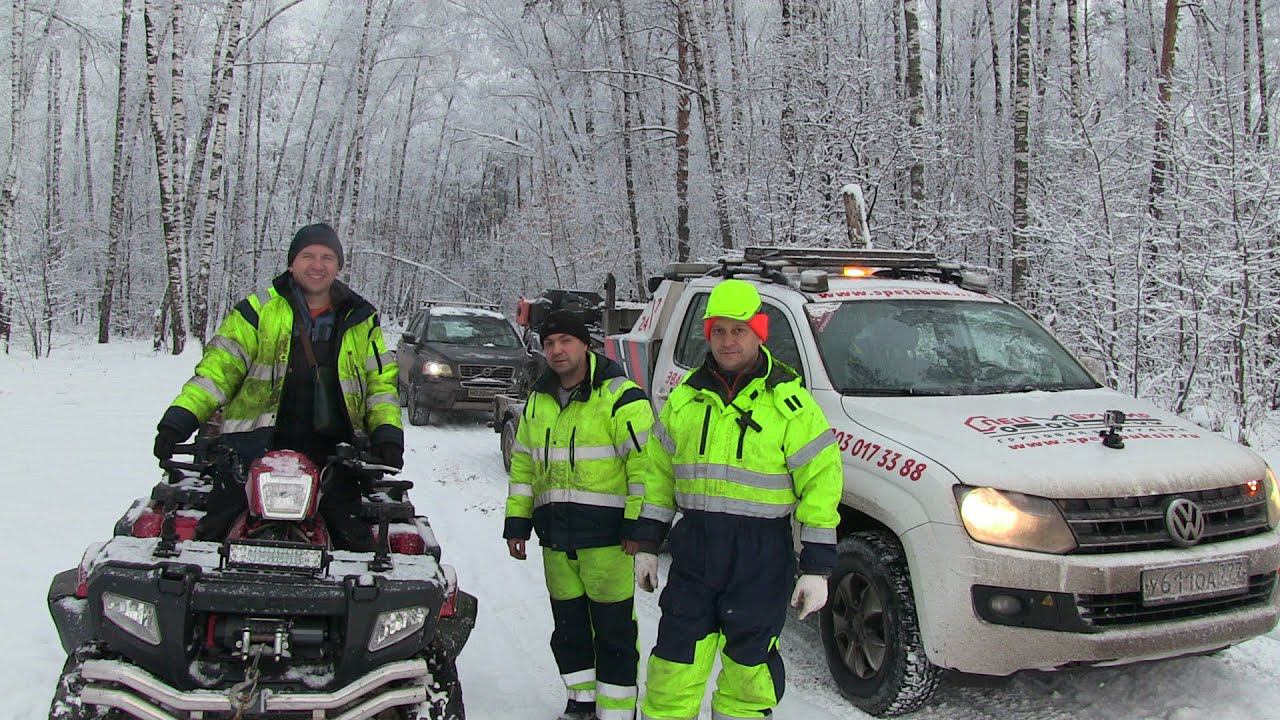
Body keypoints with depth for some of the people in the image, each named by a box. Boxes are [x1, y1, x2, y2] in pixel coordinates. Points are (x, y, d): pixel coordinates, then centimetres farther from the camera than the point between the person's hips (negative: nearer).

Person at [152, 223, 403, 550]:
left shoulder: (361, 321, 14)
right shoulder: (258, 310, 7)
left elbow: (381, 380, 16)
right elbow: (218, 368, 3)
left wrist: (387, 436, -1)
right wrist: (178, 420, -9)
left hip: (331, 454, 1)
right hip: (255, 447, -1)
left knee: (353, 536, -10)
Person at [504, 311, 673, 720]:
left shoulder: (620, 397, -8)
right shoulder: (538, 401, 14)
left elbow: (648, 464, -13)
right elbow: (523, 466, 21)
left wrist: (643, 530, -18)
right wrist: (517, 524, 16)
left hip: (606, 536, -7)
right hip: (556, 540, 7)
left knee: (613, 630, -2)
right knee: (568, 627, 16)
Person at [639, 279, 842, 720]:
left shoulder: (788, 401, -6)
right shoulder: (686, 397, 8)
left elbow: (821, 481, -7)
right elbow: (658, 472, 14)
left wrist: (816, 567, -10)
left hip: (761, 554, -3)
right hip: (694, 546, 3)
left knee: (749, 656, 8)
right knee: (677, 653, 7)